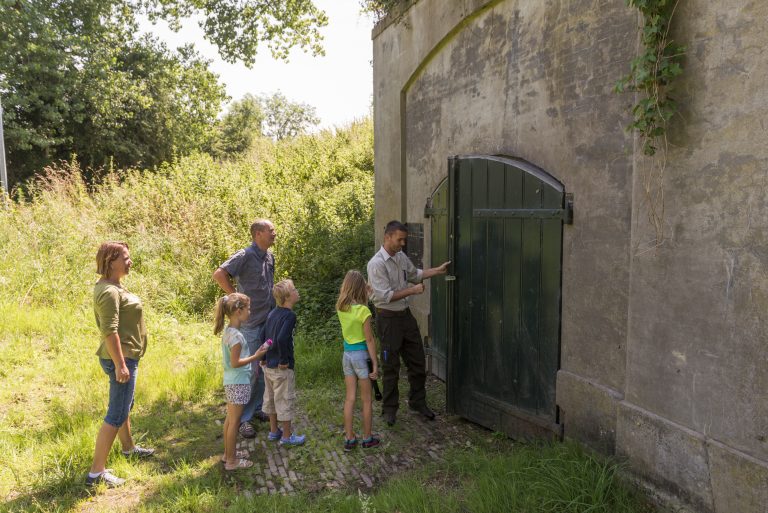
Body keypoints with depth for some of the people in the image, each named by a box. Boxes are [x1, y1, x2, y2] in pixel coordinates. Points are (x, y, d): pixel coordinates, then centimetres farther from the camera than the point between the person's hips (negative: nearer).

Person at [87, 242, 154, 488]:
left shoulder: (113, 286, 10)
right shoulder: (109, 291, -22)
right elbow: (109, 331, -27)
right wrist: (120, 365, -26)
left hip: (125, 356, 11)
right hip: (120, 357, -11)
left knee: (124, 404, 26)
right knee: (117, 414, -6)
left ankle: (128, 447, 45)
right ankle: (96, 472, -1)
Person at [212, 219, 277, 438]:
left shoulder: (270, 257, 10)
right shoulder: (246, 256, -15)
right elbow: (219, 274, -25)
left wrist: (273, 309, 13)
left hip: (268, 321, 8)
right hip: (251, 323, -8)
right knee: (250, 370, -2)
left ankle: (256, 408, 31)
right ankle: (243, 418, 9)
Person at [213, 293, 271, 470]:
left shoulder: (228, 331, 6)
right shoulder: (236, 336, -23)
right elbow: (235, 362, -22)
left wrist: (251, 360, 17)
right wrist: (256, 356, -18)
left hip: (230, 382, 9)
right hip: (238, 383, -9)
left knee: (230, 419, 20)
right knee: (234, 421, 2)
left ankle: (228, 453, 33)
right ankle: (232, 460, 13)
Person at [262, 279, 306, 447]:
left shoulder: (272, 313, 6)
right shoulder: (289, 315, -19)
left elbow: (264, 335, 9)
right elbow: (281, 339, -31)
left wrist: (264, 358, 16)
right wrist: (284, 361, -19)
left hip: (268, 365, 8)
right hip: (282, 369, -8)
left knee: (271, 398, 19)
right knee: (285, 400, 5)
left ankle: (274, 430, 34)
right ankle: (287, 436, 17)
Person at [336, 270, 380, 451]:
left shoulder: (340, 308, -2)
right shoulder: (363, 311, -19)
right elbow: (369, 340, -15)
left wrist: (366, 293, 19)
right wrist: (375, 364, -9)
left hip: (347, 354, 5)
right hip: (362, 355, -5)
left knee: (350, 398, 13)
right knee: (366, 400, 10)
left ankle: (349, 439, 19)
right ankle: (367, 439, 21)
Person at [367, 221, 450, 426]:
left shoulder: (401, 257, 5)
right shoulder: (376, 264, -19)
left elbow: (415, 274, 23)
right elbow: (385, 296, -23)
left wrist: (438, 270, 15)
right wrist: (412, 291, -18)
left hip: (406, 315, 7)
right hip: (388, 318, -7)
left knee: (417, 362, 14)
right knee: (391, 367, 4)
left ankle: (418, 401, 31)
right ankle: (389, 409, 21)